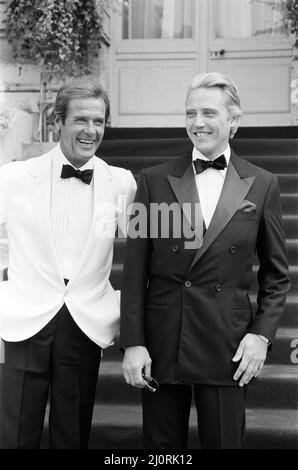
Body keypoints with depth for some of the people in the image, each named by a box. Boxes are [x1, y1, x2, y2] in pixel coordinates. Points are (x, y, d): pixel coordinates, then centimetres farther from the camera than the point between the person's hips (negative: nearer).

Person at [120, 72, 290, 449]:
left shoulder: (261, 185, 3)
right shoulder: (154, 180, 2)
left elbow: (277, 274, 8)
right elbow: (135, 271, 1)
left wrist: (262, 333, -3)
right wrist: (132, 343, -4)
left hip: (228, 346, 0)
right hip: (160, 343, 1)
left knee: (225, 440, 8)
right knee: (161, 443, 10)